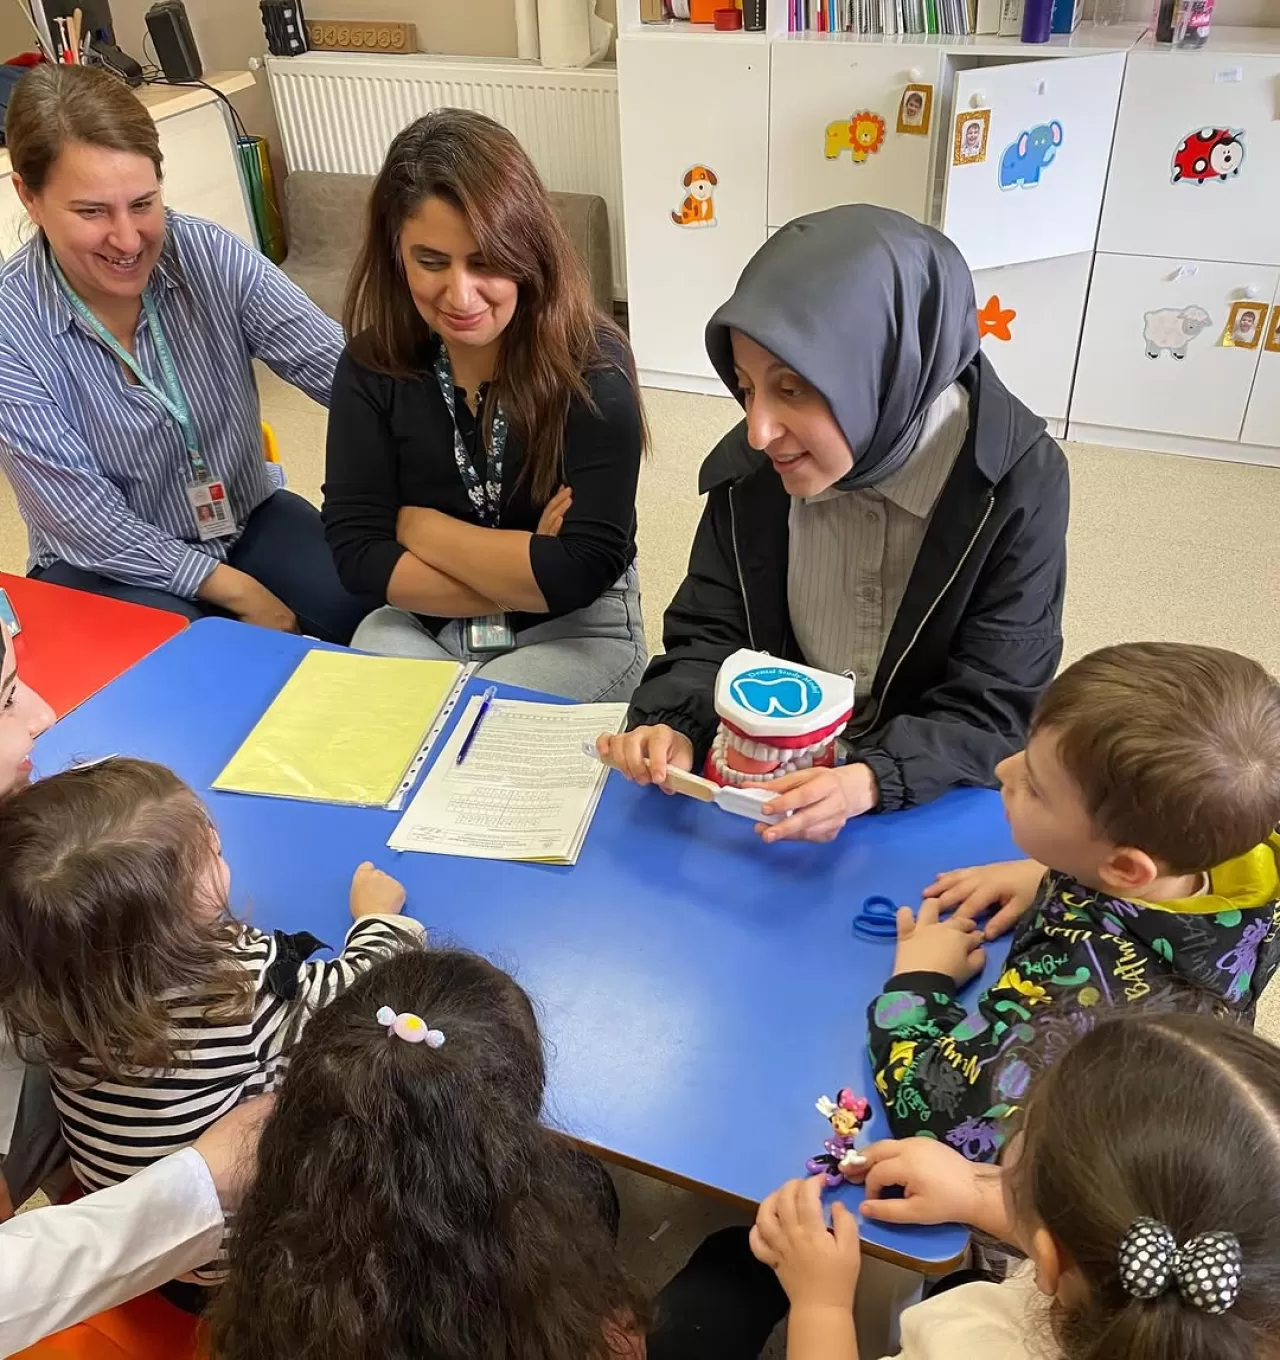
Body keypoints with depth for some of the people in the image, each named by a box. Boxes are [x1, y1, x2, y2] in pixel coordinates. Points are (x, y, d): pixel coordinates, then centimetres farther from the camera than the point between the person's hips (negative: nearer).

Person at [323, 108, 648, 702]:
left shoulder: (591, 362, -17)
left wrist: (420, 525, -13)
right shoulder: (373, 365, -7)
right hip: (418, 625, 3)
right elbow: (356, 549, -12)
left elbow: (584, 570, -23)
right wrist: (525, 571, -19)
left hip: (576, 631, -2)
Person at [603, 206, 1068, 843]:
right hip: (767, 779, 3)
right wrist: (674, 728, -25)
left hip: (935, 799, -2)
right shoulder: (748, 465, -9)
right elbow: (708, 636, -3)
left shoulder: (1018, 483, -17)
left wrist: (868, 782, -35)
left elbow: (991, 712, -16)